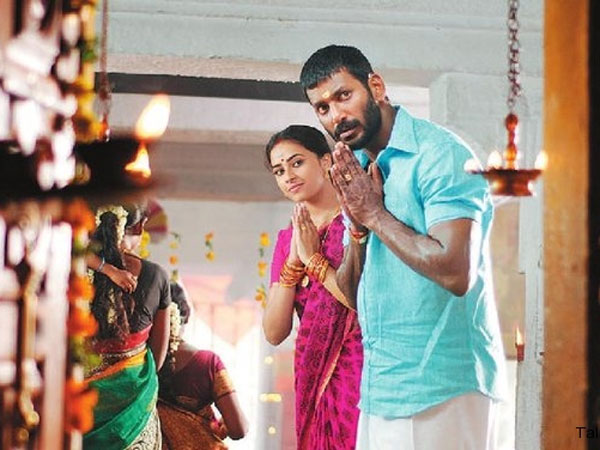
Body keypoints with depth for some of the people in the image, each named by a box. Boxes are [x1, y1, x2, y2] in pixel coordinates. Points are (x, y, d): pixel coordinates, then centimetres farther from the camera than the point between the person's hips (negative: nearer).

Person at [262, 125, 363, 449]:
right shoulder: (287, 237, 11)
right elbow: (274, 332, 3)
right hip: (313, 376, 5)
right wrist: (293, 260, -6)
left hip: (360, 371, -5)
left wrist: (313, 258, -12)